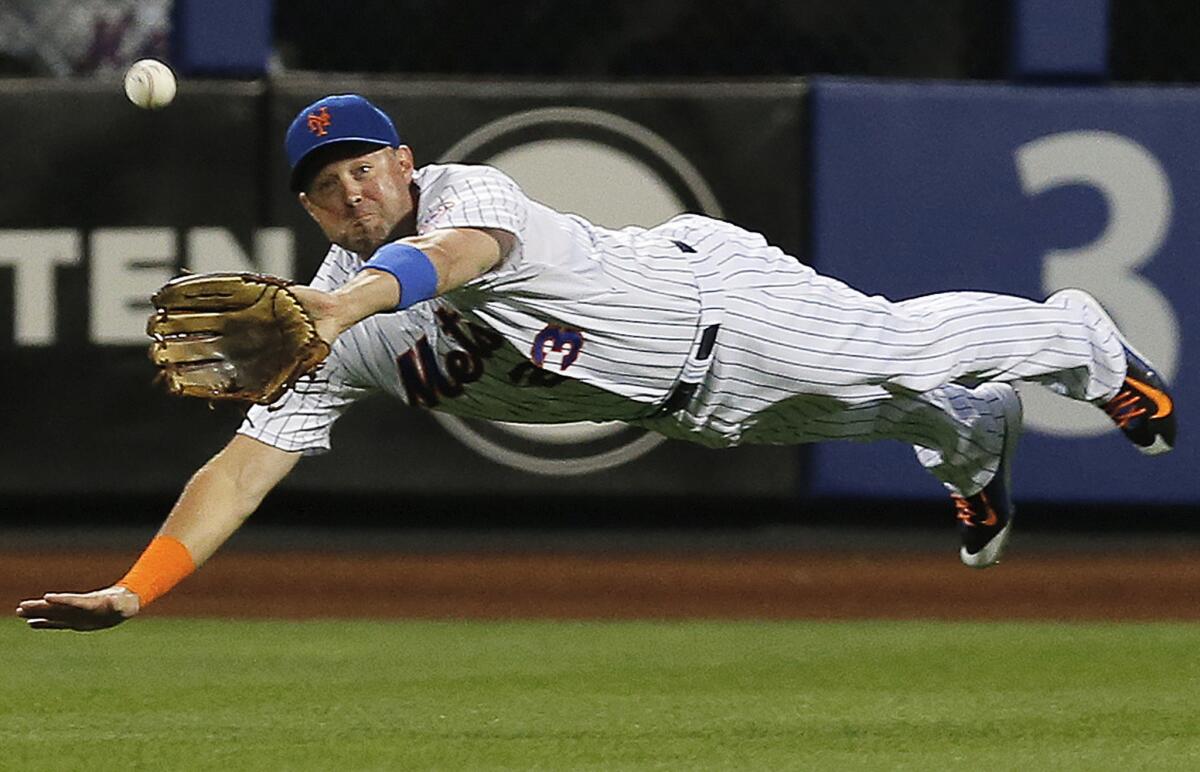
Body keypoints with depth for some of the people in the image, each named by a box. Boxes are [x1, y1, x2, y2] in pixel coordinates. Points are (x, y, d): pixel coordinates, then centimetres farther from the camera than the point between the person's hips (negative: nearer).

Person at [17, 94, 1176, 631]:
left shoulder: (470, 194, -36)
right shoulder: (332, 333, -19)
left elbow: (454, 253, -61)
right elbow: (246, 463, -24)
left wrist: (354, 302, -82)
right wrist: (133, 590, -36)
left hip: (711, 294, -5)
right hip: (684, 409, 6)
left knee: (895, 346, 9)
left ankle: (1082, 343, 40)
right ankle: (970, 441, 59)